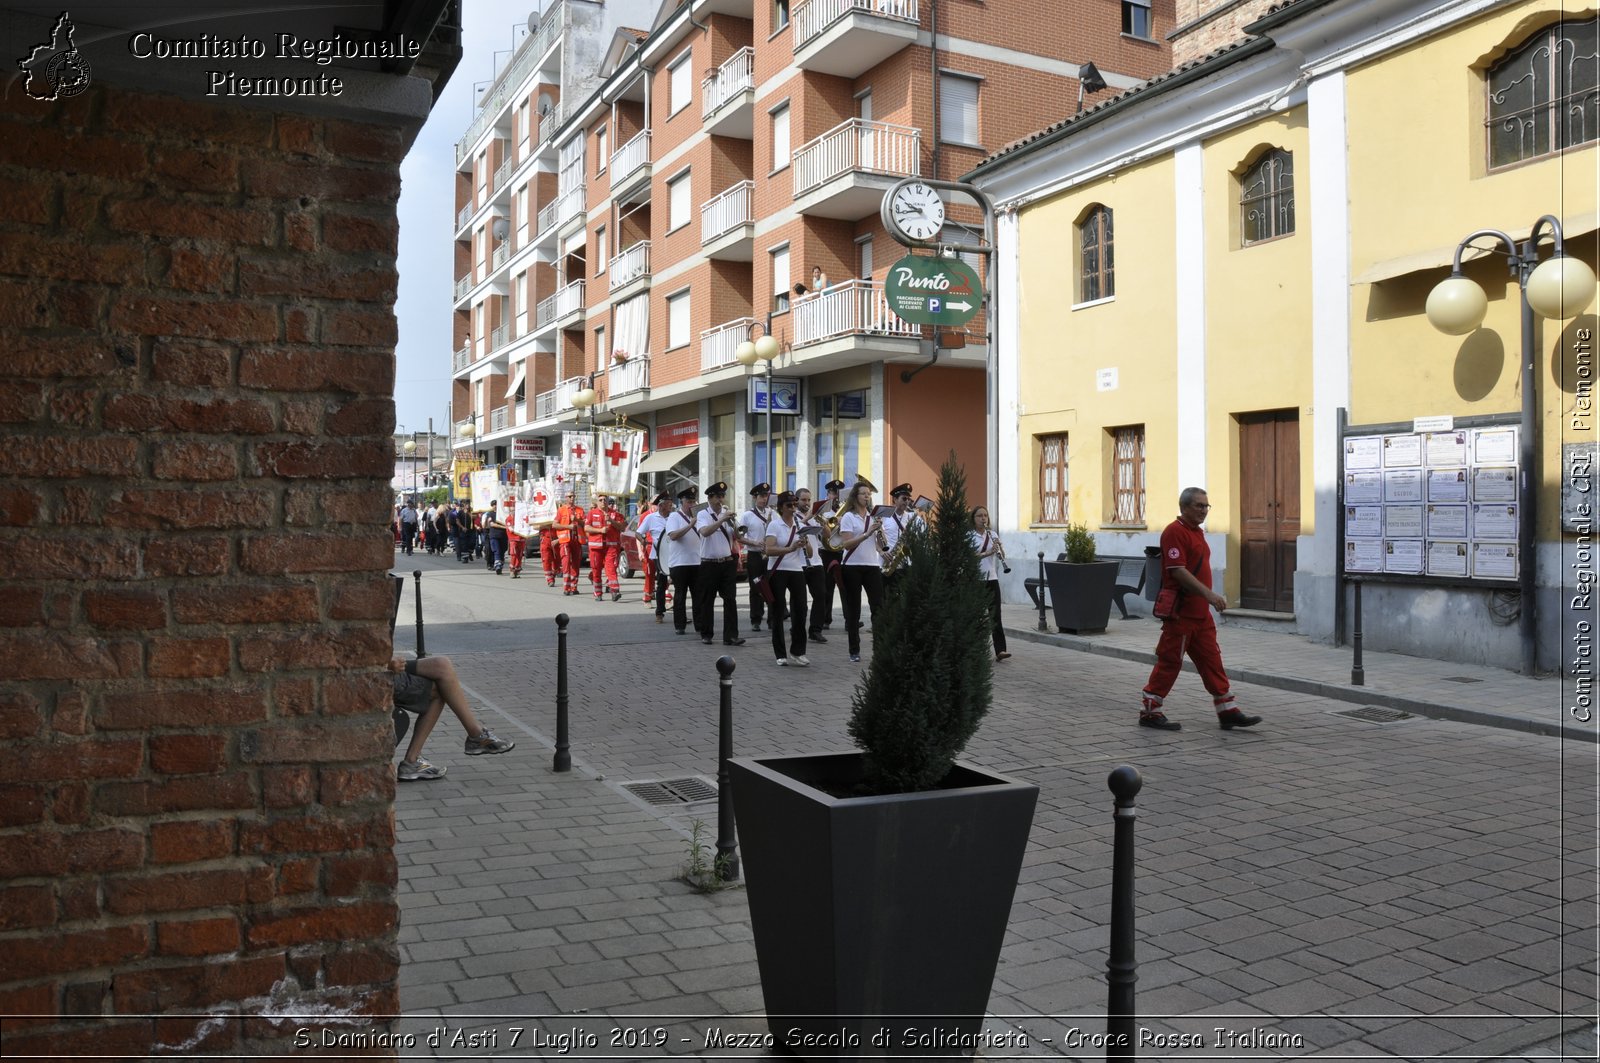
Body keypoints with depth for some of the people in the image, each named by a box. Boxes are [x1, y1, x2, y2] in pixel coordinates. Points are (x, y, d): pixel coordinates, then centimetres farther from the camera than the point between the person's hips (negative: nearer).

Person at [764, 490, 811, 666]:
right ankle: (781, 654, 9)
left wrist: (806, 544, -14)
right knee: (779, 612, 2)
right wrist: (791, 548, -28)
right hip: (778, 571, -4)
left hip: (797, 571, 4)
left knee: (800, 610, -3)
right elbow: (769, 550, -18)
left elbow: (810, 554, 7)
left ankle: (797, 652, 6)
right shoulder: (774, 525, -4)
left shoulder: (800, 525, 9)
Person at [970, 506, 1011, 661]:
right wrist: (988, 553, -26)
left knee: (995, 614, -6)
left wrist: (999, 548, -14)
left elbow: (1001, 555, 7)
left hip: (992, 578, 3)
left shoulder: (992, 534, 11)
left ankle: (1000, 650, -13)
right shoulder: (969, 536, -2)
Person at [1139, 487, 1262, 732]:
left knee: (1212, 661, 9)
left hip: (1200, 611, 9)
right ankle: (1149, 712, 7)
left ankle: (1227, 712, 12)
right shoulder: (1175, 532, -14)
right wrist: (1209, 593, -26)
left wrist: (1209, 597, 21)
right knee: (1169, 661, -3)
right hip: (1181, 612, -9)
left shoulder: (1197, 532, 17)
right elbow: (1178, 571, -22)